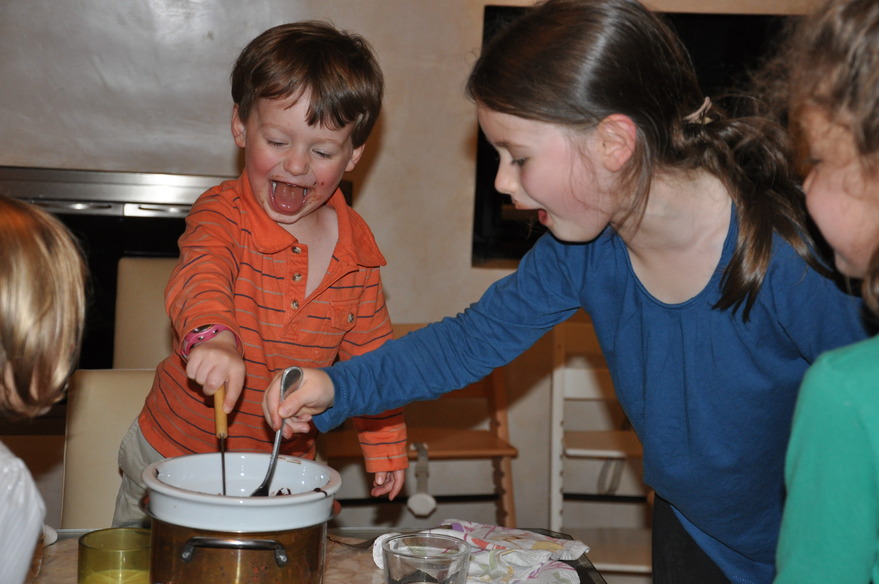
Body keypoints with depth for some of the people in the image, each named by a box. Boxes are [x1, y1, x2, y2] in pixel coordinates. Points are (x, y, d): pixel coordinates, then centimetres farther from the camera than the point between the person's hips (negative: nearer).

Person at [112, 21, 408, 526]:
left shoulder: (357, 248, -2)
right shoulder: (223, 214, -16)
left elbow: (369, 353, 10)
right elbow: (200, 276, -38)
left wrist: (386, 443, 9)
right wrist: (213, 335, -59)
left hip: (287, 464, 3)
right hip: (177, 456, -2)